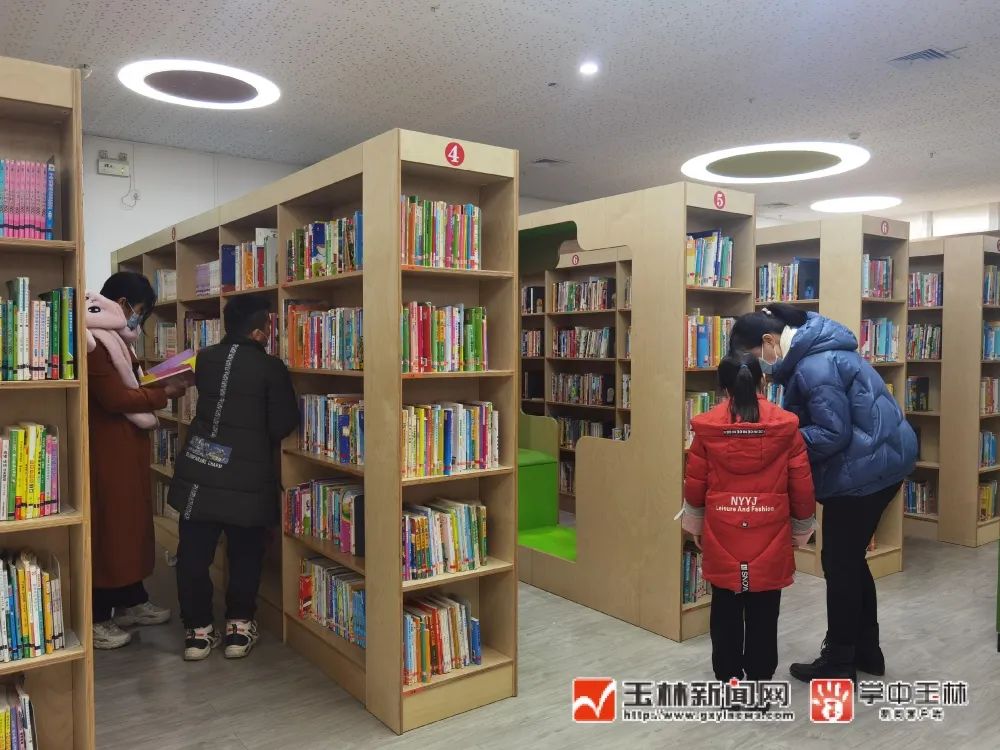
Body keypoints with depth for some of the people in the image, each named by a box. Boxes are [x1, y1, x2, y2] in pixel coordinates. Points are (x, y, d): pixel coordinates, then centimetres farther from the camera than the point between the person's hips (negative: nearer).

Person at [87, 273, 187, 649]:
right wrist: (165, 393, -15)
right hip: (106, 446, -10)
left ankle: (131, 602, 28)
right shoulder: (94, 341, -18)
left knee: (131, 522, 16)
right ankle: (96, 618, 10)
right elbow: (114, 398, -22)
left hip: (128, 443, 10)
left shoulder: (115, 337, 15)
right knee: (106, 526, -2)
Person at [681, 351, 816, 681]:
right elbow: (801, 486, -2)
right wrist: (801, 528, 13)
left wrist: (695, 525, 17)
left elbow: (694, 485, 1)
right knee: (763, 612, 11)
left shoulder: (707, 427, -6)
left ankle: (727, 677, 25)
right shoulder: (785, 425, -7)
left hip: (721, 534, 1)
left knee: (725, 610, 14)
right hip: (770, 535, 0)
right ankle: (759, 678, 20)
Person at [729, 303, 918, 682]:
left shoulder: (815, 367, -24)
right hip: (881, 458, 11)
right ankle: (866, 650, 33)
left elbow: (833, 434, -24)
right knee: (851, 558, 19)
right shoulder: (814, 349, 9)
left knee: (839, 563, 2)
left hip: (866, 466, -11)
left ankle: (838, 662, 16)